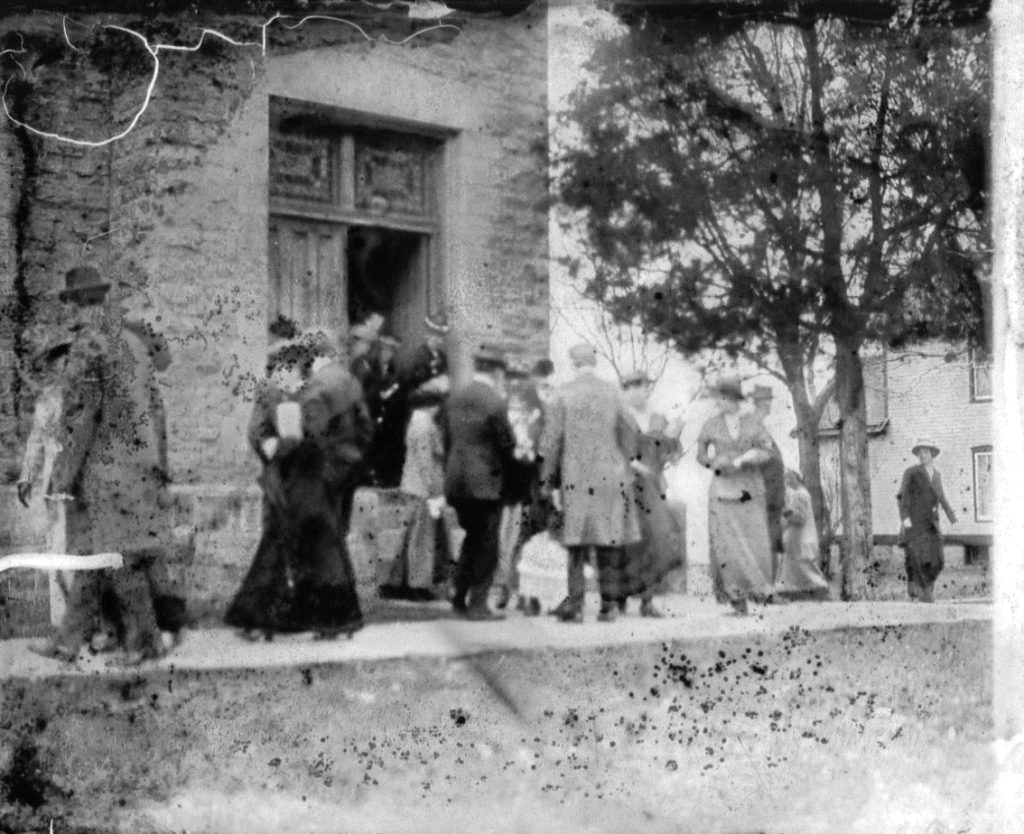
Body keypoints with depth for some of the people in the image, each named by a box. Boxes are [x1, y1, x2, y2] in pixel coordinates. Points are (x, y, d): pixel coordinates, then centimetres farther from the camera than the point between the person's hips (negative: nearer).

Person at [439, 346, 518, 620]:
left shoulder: (453, 400, 6)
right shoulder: (494, 402, -13)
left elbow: (446, 440, 10)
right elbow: (507, 444, -10)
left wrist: (450, 474, 15)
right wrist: (507, 474, 7)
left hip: (455, 482, 6)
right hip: (485, 483, -6)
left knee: (472, 538, 20)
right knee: (487, 544, 3)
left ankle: (460, 597, 20)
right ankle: (477, 604, 4)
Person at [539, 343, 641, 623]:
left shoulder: (563, 394, -2)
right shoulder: (613, 392, 0)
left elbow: (551, 440, -1)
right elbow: (629, 434, 3)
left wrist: (550, 482, 6)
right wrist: (626, 465, 18)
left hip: (576, 477, 0)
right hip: (611, 476, 1)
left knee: (577, 543, 6)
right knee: (610, 541, 7)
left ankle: (575, 603, 4)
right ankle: (608, 604, 8)